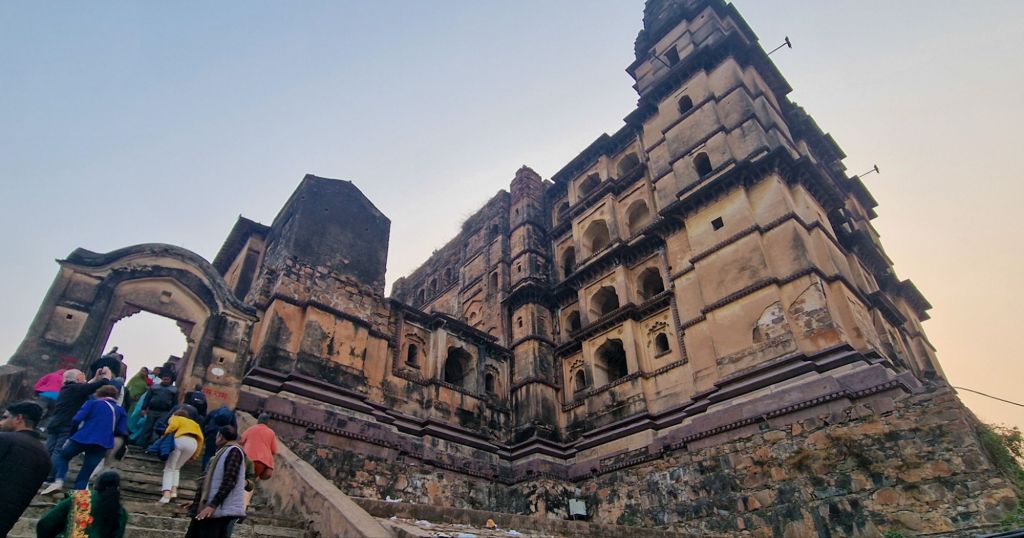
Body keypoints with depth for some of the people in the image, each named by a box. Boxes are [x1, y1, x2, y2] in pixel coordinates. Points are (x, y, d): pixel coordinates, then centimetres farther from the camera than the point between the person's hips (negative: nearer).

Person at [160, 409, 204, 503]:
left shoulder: (175, 418, 28)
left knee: (169, 468, 7)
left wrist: (165, 434, 15)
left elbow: (173, 425, 1)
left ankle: (167, 494, -11)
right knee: (176, 468, 22)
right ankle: (174, 490, 5)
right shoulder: (193, 423, 36)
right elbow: (200, 438, 19)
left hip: (180, 440, -4)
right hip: (193, 443, 4)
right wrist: (195, 454, 22)